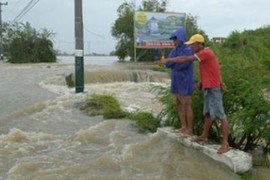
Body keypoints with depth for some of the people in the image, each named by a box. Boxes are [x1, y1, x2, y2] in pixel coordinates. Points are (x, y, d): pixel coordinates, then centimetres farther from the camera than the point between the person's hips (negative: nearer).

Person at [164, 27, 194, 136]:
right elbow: (168, 64, 3)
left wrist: (171, 63, -4)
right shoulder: (175, 50, 13)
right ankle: (183, 127, 22)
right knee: (179, 105, 12)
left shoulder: (187, 50, -13)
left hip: (184, 83, -8)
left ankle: (189, 130, 4)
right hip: (176, 83, 8)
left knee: (186, 106, -3)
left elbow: (180, 65, -22)